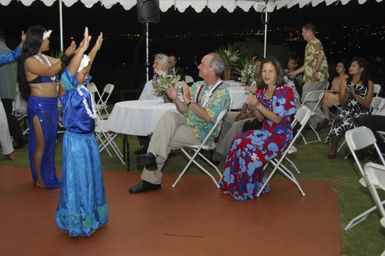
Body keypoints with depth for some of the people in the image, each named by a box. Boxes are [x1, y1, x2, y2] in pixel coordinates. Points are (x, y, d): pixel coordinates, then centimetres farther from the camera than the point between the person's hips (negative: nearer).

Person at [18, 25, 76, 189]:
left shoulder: (45, 57, 11)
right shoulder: (29, 61, -13)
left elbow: (59, 64, 17)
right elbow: (50, 71, -23)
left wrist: (73, 52, 4)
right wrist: (66, 55, -22)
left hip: (51, 104, 8)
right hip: (39, 105, -8)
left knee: (50, 141, 14)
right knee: (41, 144, 1)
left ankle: (49, 176, 27)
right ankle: (39, 180, 15)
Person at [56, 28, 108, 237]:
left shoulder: (82, 89, 5)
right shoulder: (67, 91, -15)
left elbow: (87, 65, 14)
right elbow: (68, 73, -31)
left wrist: (95, 48, 14)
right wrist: (81, 49, -36)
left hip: (89, 138, 8)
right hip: (76, 140, -8)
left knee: (92, 176, 17)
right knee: (78, 179, 2)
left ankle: (91, 217, 33)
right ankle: (80, 222, 15)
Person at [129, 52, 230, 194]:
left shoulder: (222, 92, -11)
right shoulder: (197, 86, 10)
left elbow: (208, 117, -22)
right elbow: (185, 111, 11)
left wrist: (188, 101, -19)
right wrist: (176, 98, -7)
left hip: (201, 133, -6)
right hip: (186, 122, 6)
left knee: (163, 138, -21)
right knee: (169, 115, -23)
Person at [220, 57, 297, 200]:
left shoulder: (284, 91, -13)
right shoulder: (262, 91, 7)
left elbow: (277, 119, -17)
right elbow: (261, 119, 11)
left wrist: (258, 105, -24)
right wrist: (253, 106, -9)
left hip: (280, 136, -6)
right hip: (267, 132, 6)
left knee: (248, 148, -24)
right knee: (238, 142, -18)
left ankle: (246, 189, -5)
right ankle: (233, 185, -10)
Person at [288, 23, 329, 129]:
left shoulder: (314, 42, -9)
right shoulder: (310, 44, 22)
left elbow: (321, 55, -27)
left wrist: (316, 70, -23)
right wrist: (295, 72, 28)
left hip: (316, 77, -10)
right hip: (312, 78, 10)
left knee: (305, 99, -8)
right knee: (313, 100, 11)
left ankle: (321, 118, -6)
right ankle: (313, 124, 15)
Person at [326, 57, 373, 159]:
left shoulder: (369, 83, 1)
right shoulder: (345, 82, 8)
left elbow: (367, 104, -5)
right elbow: (342, 102, 5)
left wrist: (354, 94, -16)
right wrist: (347, 93, -15)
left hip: (361, 114, -2)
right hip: (346, 111, 2)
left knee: (346, 123, -32)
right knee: (339, 123, -30)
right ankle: (333, 149, -9)